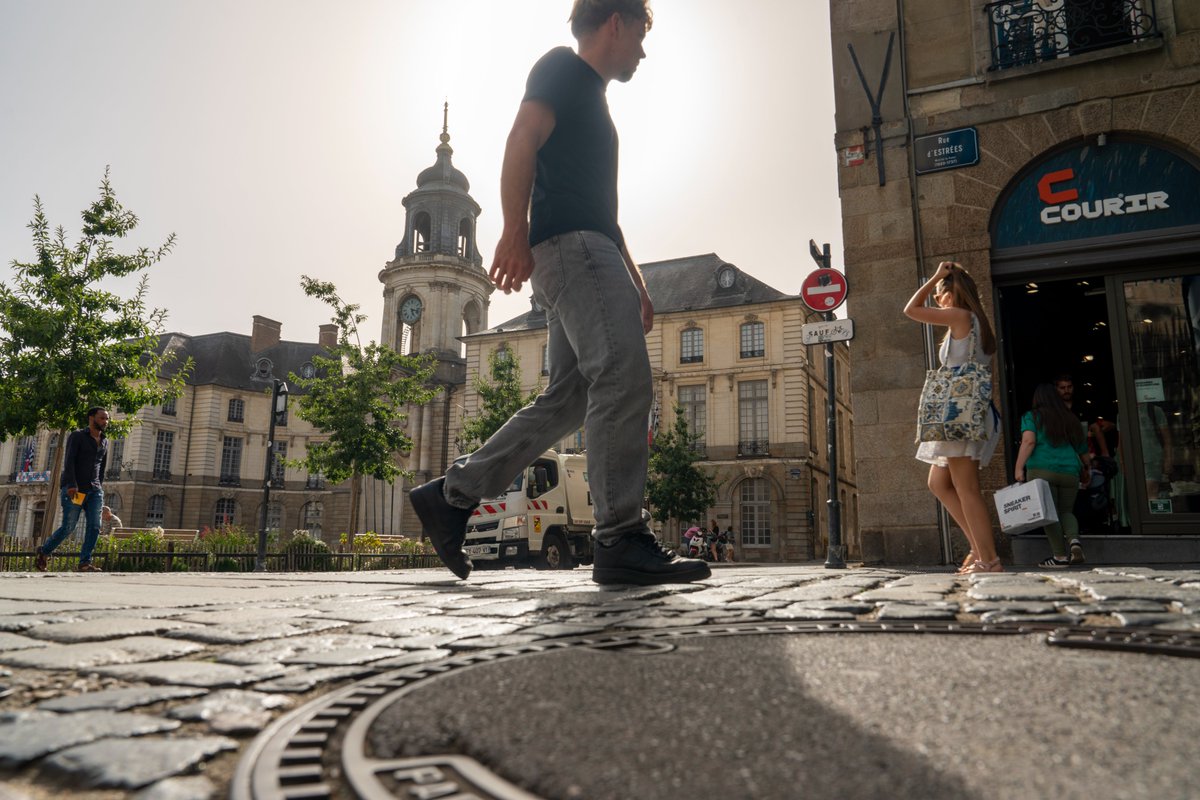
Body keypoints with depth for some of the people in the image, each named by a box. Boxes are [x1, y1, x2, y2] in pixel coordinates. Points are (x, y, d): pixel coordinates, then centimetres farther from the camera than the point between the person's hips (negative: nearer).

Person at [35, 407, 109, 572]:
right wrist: (72, 485, -23)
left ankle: (85, 562, -7)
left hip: (94, 491, 5)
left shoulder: (104, 441, 16)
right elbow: (69, 461, -13)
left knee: (94, 526, -8)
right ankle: (44, 551, 20)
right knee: (68, 527, -5)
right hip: (74, 490, -5)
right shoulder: (77, 436, -2)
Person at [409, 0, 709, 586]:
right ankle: (622, 539, -22)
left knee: (567, 399, 2)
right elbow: (523, 140, -9)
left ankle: (449, 497, 8)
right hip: (571, 246, -9)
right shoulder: (563, 68, 8)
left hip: (589, 253, 10)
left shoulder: (593, 99, 35)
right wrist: (515, 229, -23)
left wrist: (636, 284, 26)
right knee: (624, 381, -20)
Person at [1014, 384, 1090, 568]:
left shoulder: (1032, 417, 7)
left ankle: (1060, 556, -2)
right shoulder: (1072, 420, 19)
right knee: (1066, 511, 15)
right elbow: (1083, 451, 23)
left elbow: (1028, 441, -10)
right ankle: (1074, 540, -11)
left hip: (1042, 470, -4)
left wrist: (1018, 468, -11)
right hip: (1070, 472, 4)